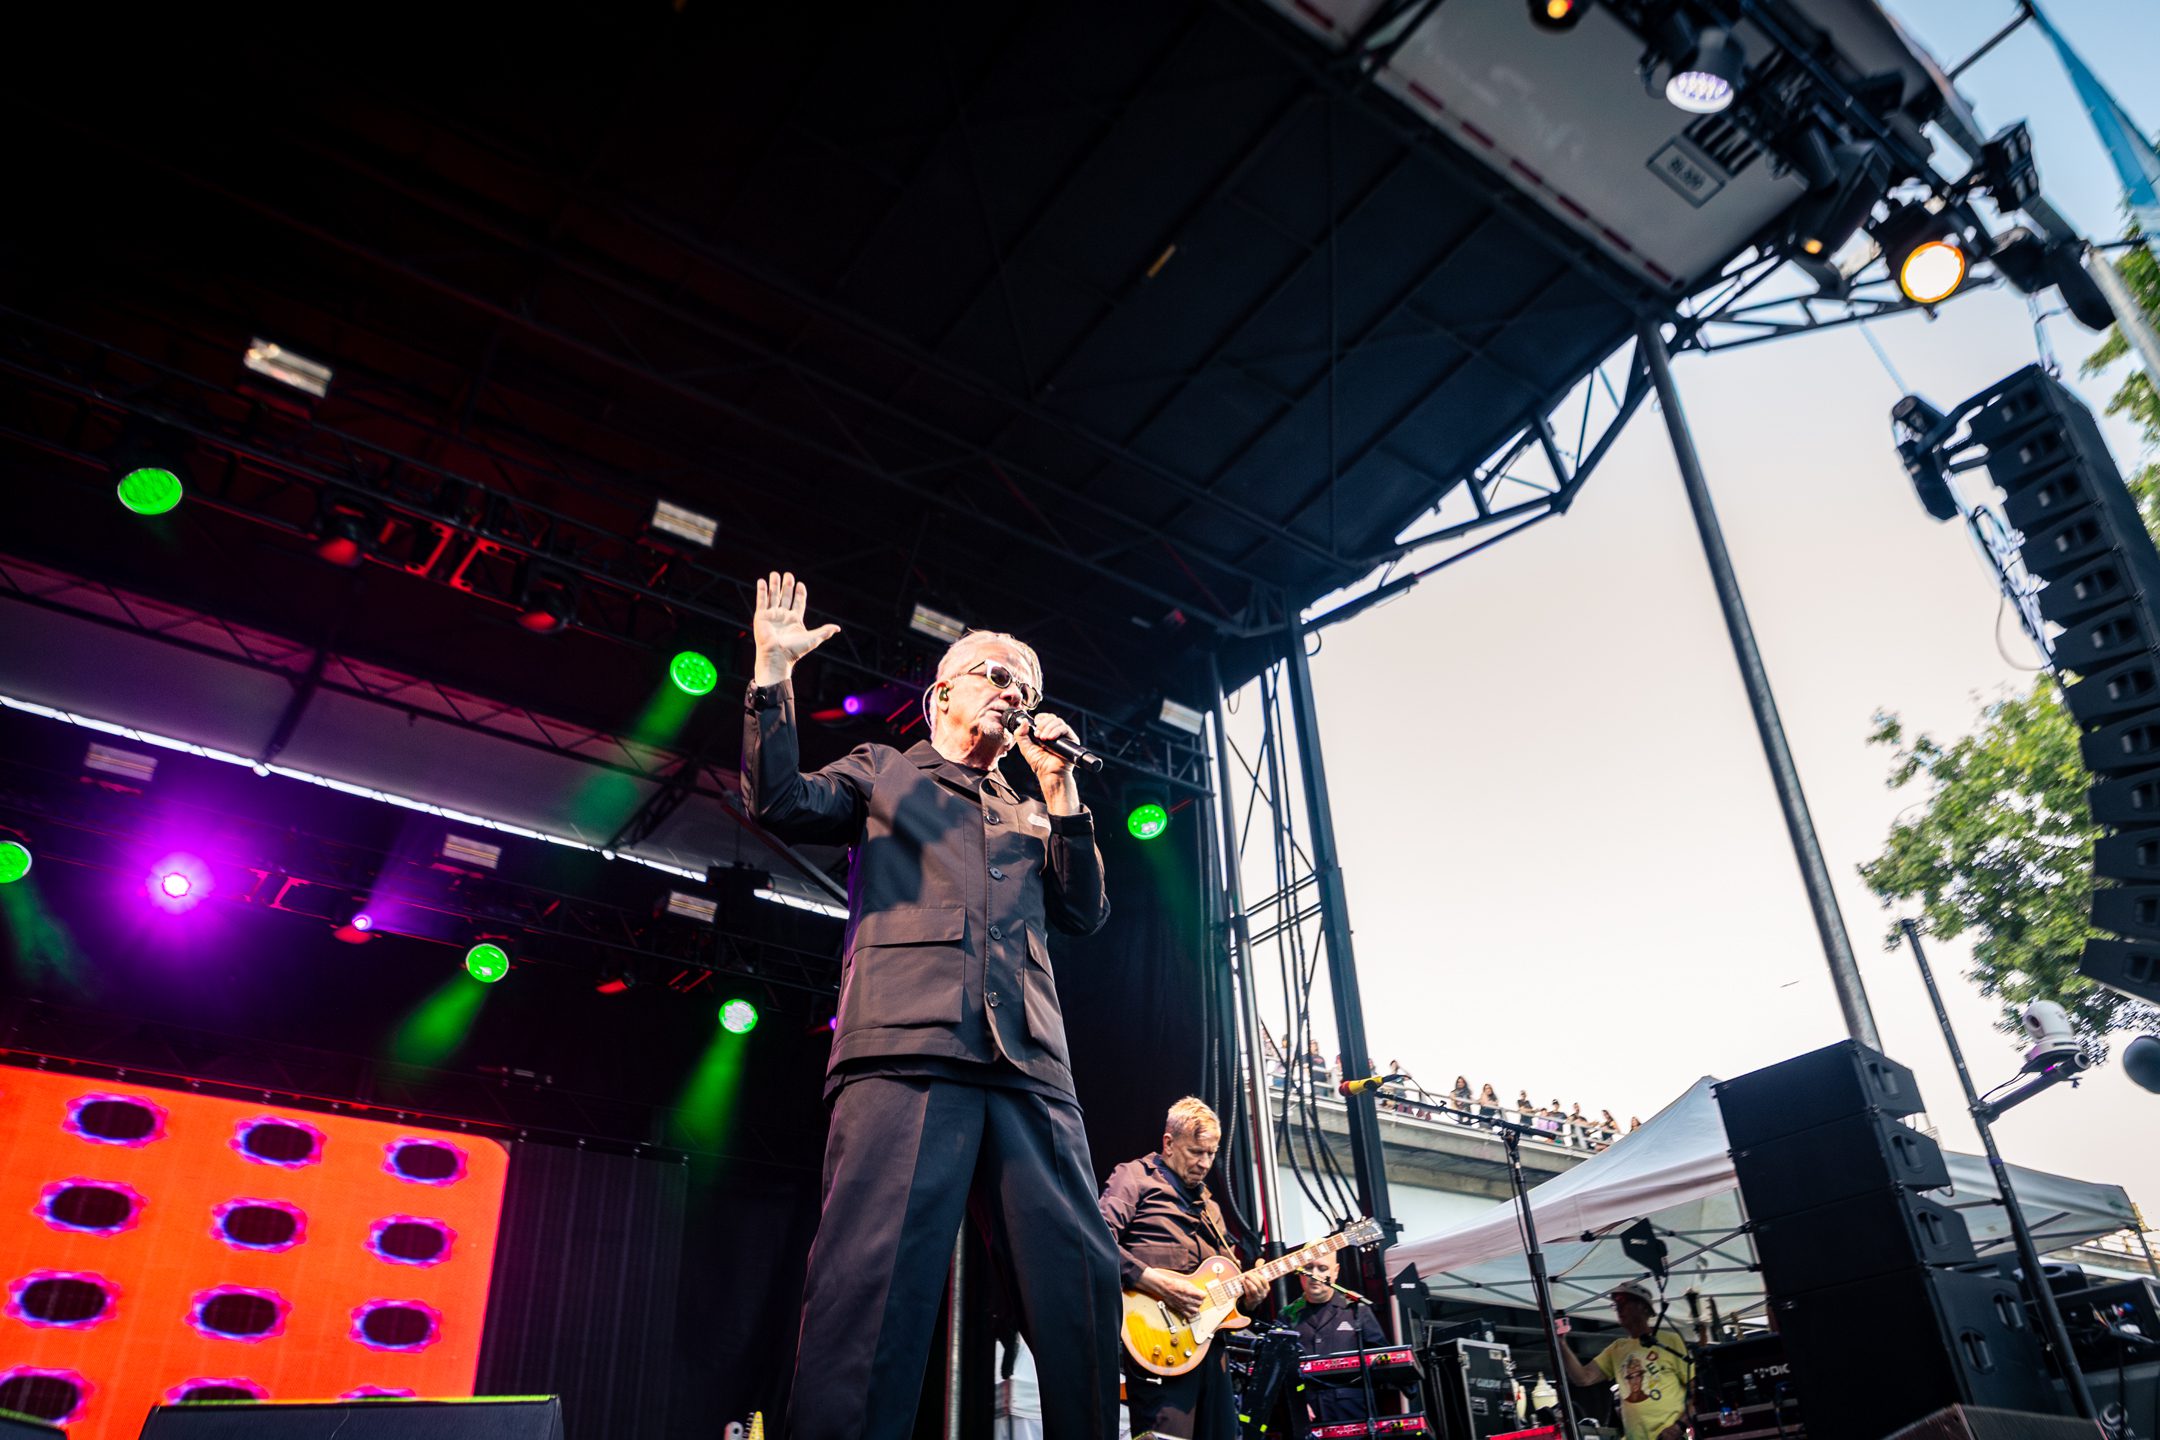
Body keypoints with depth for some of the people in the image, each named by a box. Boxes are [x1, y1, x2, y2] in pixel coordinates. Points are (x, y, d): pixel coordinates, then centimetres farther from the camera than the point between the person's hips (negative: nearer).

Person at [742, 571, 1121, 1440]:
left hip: (1029, 1067, 5)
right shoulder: (883, 772, 22)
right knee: (872, 1280, -17)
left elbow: (1086, 913, 20)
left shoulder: (1031, 818, 33)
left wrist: (1059, 791, 13)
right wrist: (773, 672, -1)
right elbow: (782, 803, 5)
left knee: (1083, 1280, -3)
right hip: (906, 1049, -4)